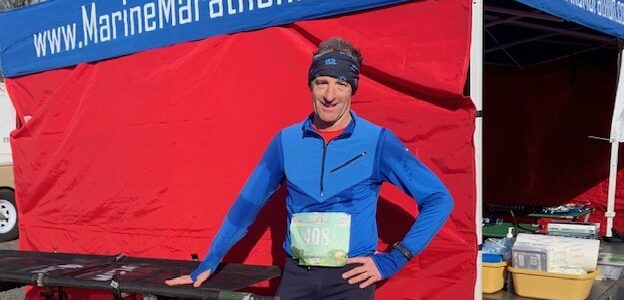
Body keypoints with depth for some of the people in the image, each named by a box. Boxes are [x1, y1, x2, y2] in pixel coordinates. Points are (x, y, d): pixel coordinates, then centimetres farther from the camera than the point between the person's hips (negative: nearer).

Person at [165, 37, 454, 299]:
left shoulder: (377, 142, -7)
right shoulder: (286, 141, 0)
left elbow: (438, 199, -5)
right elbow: (248, 203, 7)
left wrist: (392, 260, -9)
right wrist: (208, 264, 8)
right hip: (296, 276, 2)